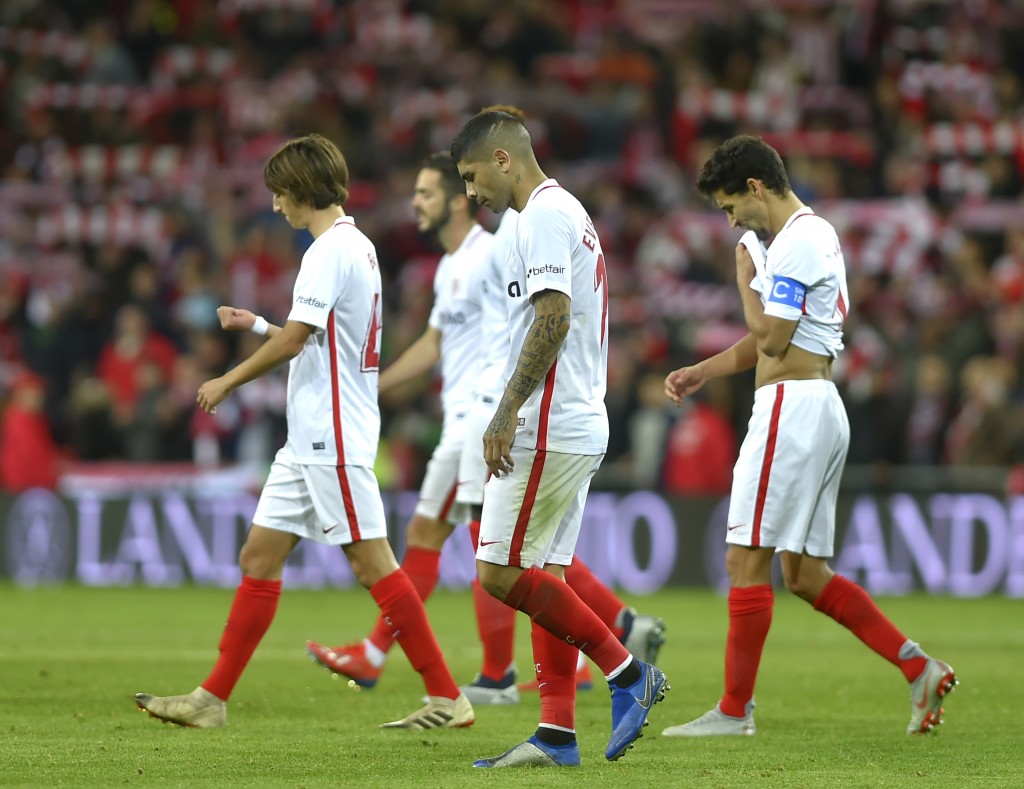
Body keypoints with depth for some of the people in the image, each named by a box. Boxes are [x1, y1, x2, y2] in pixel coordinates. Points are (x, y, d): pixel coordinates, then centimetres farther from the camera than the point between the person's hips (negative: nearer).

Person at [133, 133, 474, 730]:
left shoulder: (332, 249, -14)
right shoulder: (356, 245, 17)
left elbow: (293, 340, -18)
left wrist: (228, 382, -6)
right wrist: (257, 325, 24)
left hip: (335, 438, -10)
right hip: (311, 439, 10)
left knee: (371, 562, -9)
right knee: (259, 557, 8)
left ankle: (447, 698, -6)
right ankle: (213, 699, 10)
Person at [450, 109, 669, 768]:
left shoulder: (545, 216, -11)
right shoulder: (571, 214, 21)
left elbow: (553, 319, -21)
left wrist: (507, 414, -21)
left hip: (548, 427, -11)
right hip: (580, 425, 11)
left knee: (502, 575, -8)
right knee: (544, 577, 9)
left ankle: (628, 673, -6)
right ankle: (557, 734, 7)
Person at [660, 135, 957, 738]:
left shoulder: (798, 241, -13)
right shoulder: (816, 235, 20)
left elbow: (771, 339, -16)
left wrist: (746, 278, -3)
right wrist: (704, 372, 17)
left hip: (794, 408, -10)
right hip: (820, 408, 10)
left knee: (747, 559, -6)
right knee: (804, 572, 10)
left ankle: (734, 710, -3)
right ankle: (918, 667, 5)